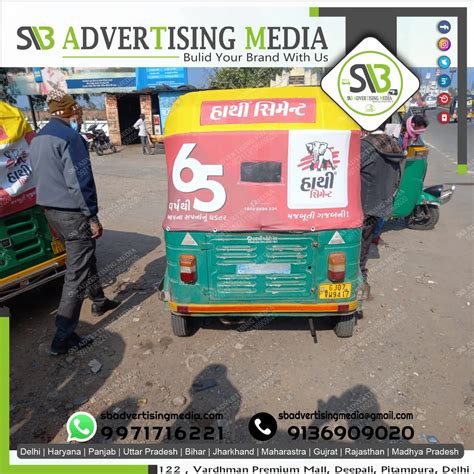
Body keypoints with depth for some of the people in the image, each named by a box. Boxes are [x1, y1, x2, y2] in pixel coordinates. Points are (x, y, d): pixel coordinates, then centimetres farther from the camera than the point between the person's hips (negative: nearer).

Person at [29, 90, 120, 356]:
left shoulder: (39, 138, 13)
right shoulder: (69, 136, -16)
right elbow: (79, 181, -20)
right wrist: (93, 217, -16)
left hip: (51, 209, 10)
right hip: (72, 213, -10)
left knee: (85, 258, 24)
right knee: (77, 273, -3)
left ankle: (99, 302, 42)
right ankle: (64, 338, 4)